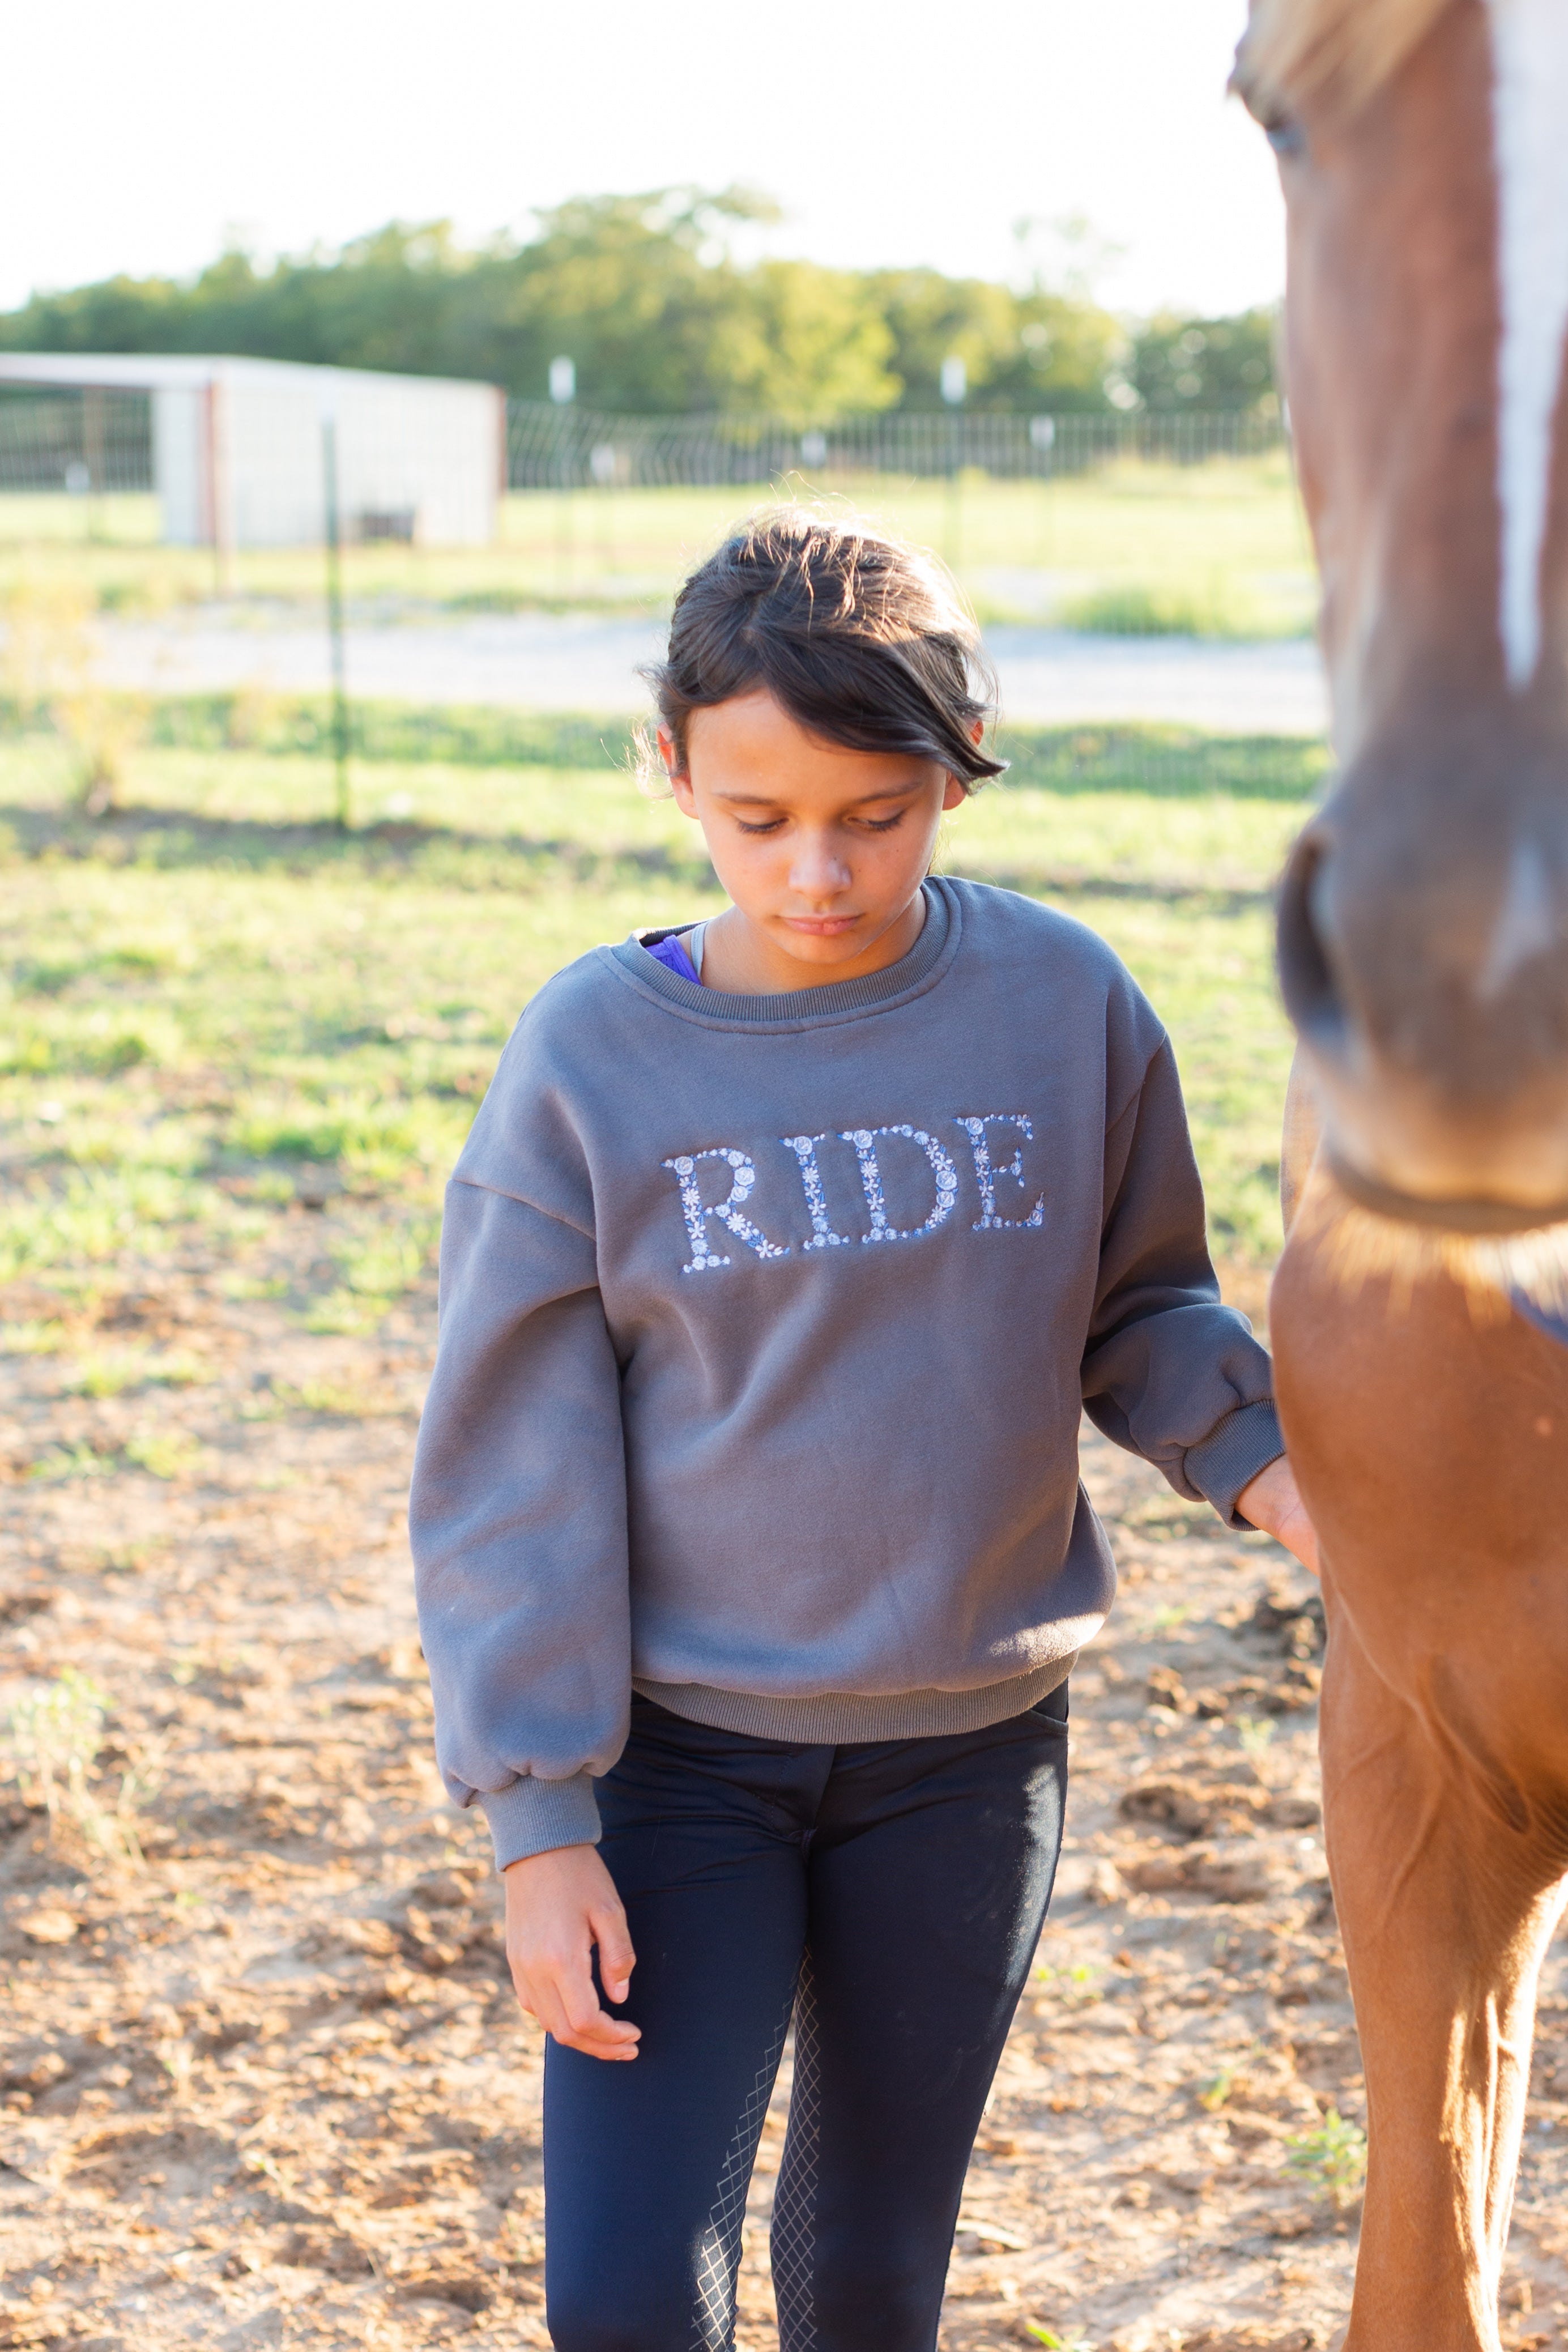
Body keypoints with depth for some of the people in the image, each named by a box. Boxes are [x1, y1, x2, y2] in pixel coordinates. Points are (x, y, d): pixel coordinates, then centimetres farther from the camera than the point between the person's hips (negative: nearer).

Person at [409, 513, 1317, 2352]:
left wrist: (1256, 1457, -13)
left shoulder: (1063, 1004, -7)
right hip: (678, 1748, -1)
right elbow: (513, 1468, -7)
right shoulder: (592, 1055, -10)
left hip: (967, 1750, 2)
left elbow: (1136, 1308, 8)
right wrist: (538, 1821, -9)